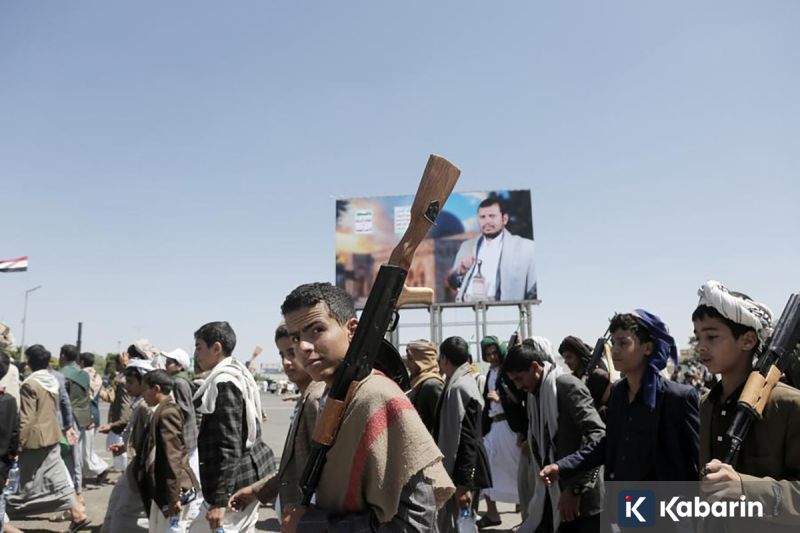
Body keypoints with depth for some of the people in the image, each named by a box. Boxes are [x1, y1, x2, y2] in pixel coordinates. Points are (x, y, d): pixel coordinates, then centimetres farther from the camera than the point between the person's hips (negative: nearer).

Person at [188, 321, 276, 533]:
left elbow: (229, 446, -23)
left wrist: (219, 499, -23)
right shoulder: (238, 376, 13)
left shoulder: (224, 383, -17)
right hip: (251, 476, 10)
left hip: (235, 484, -10)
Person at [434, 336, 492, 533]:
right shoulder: (461, 383, 11)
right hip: (460, 471, 9)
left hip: (460, 473, -9)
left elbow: (466, 439, -22)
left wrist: (462, 483, -22)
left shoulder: (459, 388, -19)